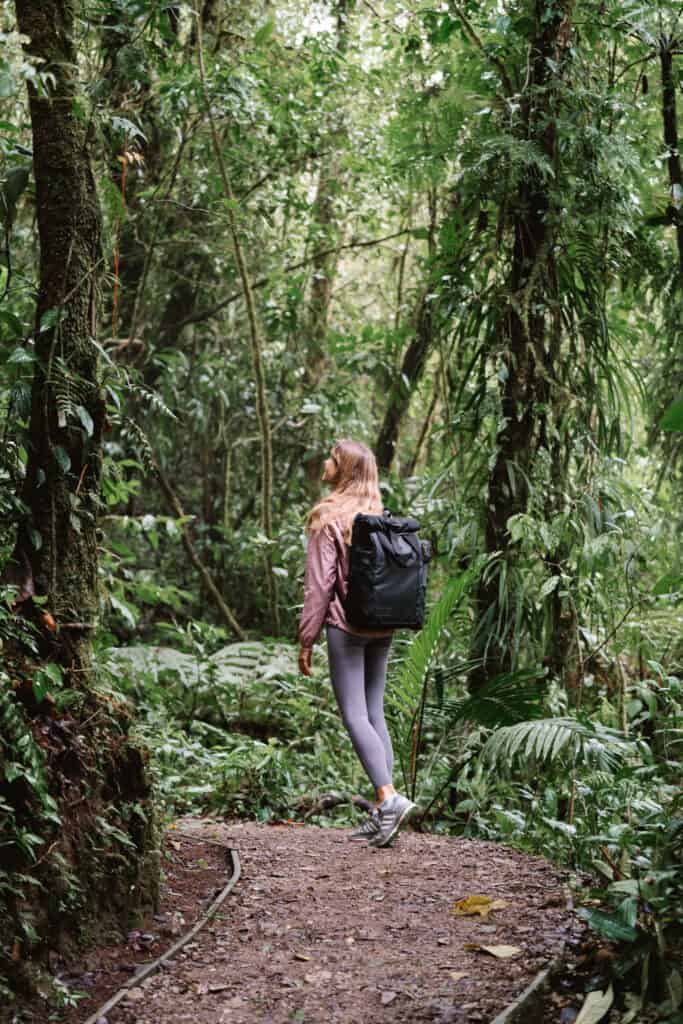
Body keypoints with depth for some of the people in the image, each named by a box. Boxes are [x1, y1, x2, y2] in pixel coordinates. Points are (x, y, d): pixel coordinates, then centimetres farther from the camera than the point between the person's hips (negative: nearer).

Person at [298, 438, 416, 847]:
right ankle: (382, 812, 7)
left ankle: (389, 797, -21)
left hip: (346, 625, -6)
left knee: (355, 716, -7)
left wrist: (307, 640, -5)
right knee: (375, 714, 9)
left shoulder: (329, 518, -8)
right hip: (383, 627, 6)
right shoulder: (381, 517, 11)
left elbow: (319, 583, -10)